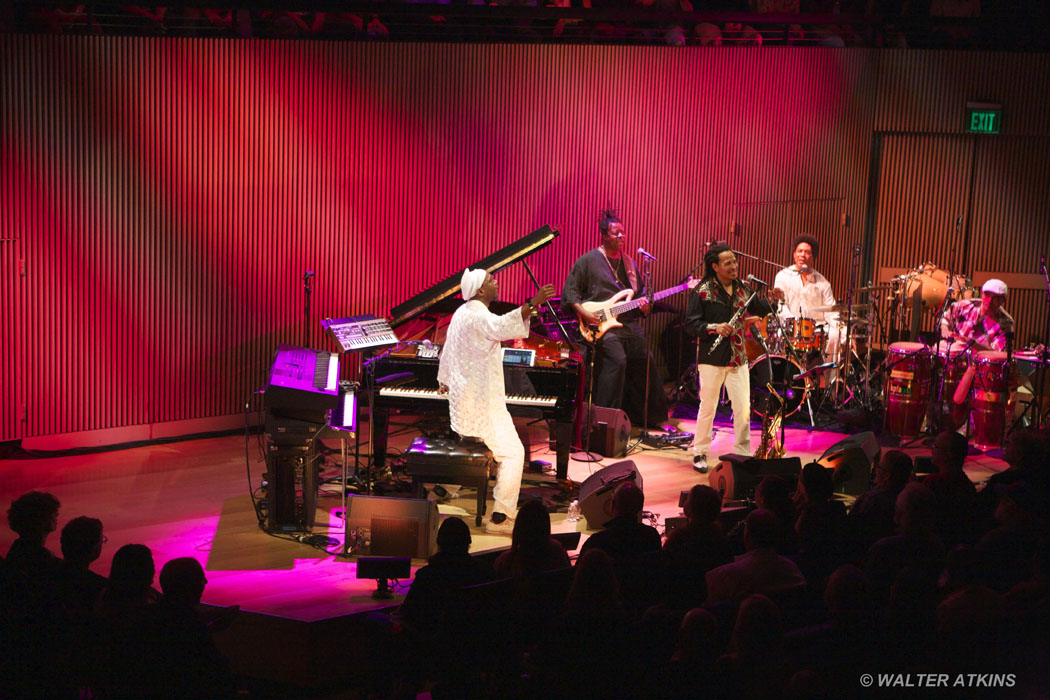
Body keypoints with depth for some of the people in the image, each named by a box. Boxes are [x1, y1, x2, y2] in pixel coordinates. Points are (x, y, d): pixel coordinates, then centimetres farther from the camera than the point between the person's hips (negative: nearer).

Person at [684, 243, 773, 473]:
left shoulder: (740, 289, 9)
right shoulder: (702, 292, -7)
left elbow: (759, 309, 19)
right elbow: (690, 324, -9)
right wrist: (714, 328, -23)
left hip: (738, 357, 5)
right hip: (712, 358, -4)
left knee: (743, 407, 2)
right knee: (708, 406, 3)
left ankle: (742, 453, 13)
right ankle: (700, 453, 15)